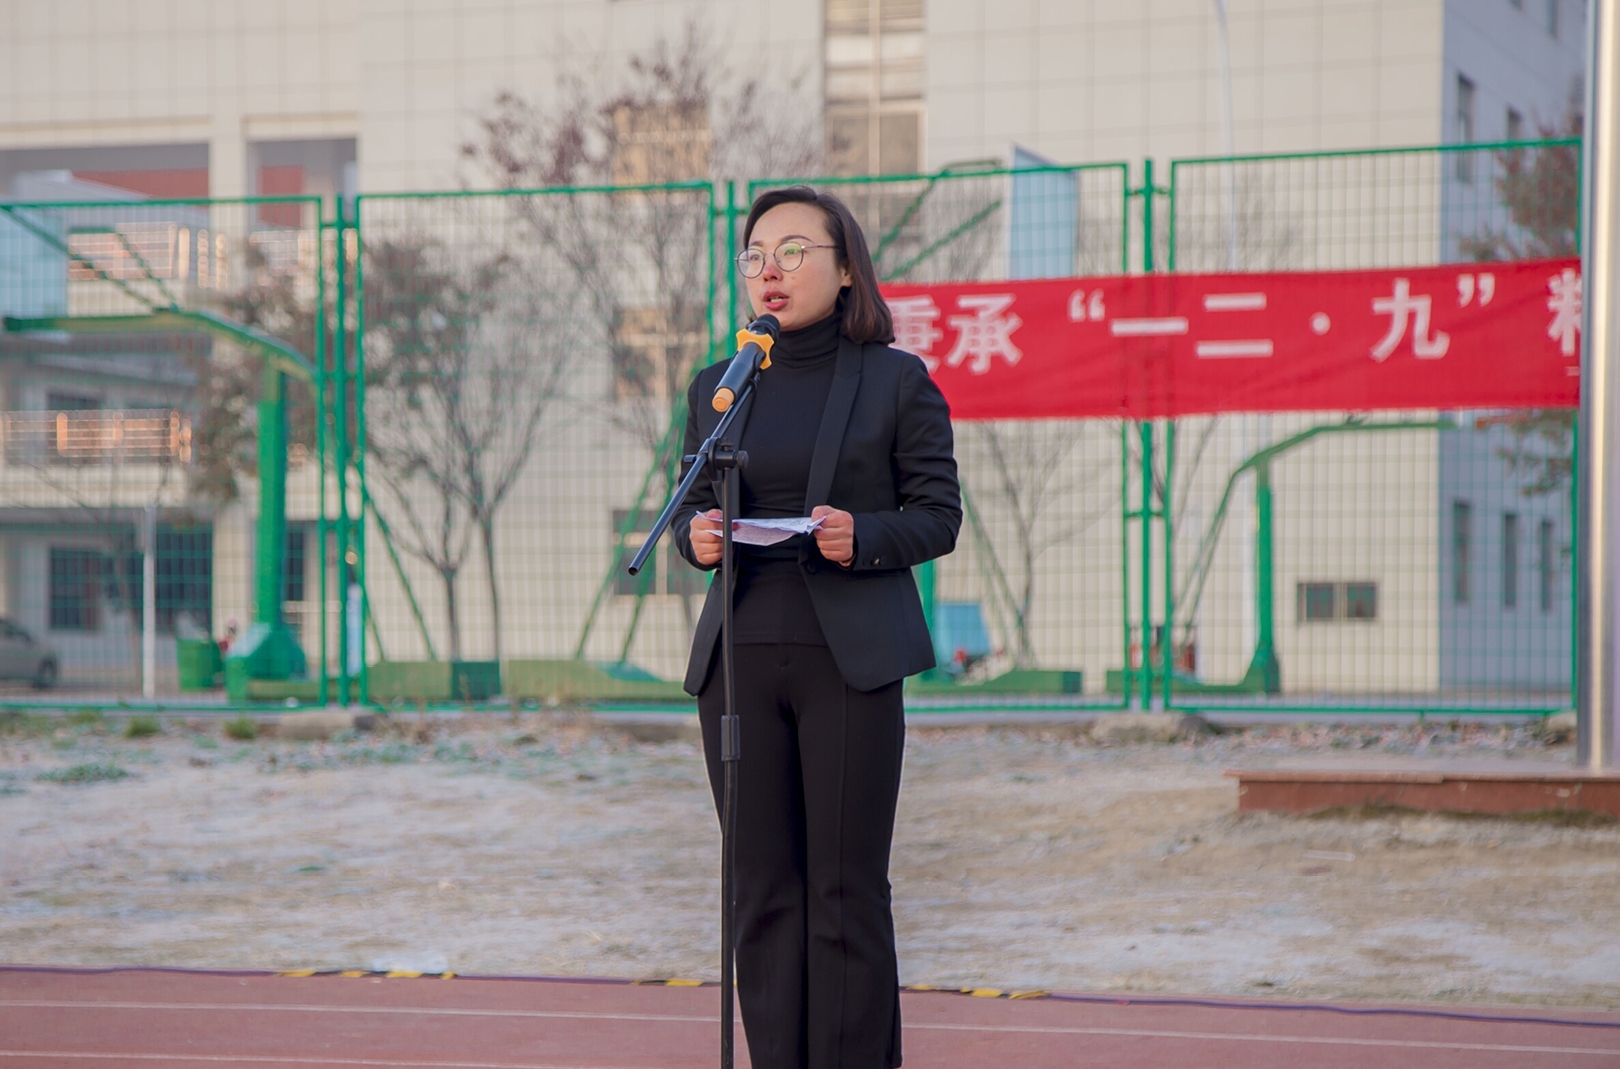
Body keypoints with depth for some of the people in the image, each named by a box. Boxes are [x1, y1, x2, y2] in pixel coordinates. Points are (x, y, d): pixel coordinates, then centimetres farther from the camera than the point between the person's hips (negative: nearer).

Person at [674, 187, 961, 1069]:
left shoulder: (897, 383, 2)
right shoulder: (716, 388, 13)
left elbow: (939, 516, 2)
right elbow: (690, 505, 17)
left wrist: (861, 538, -17)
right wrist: (698, 535, -7)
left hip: (848, 661, -3)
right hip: (739, 657, 4)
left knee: (847, 892, -3)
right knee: (763, 893, 4)